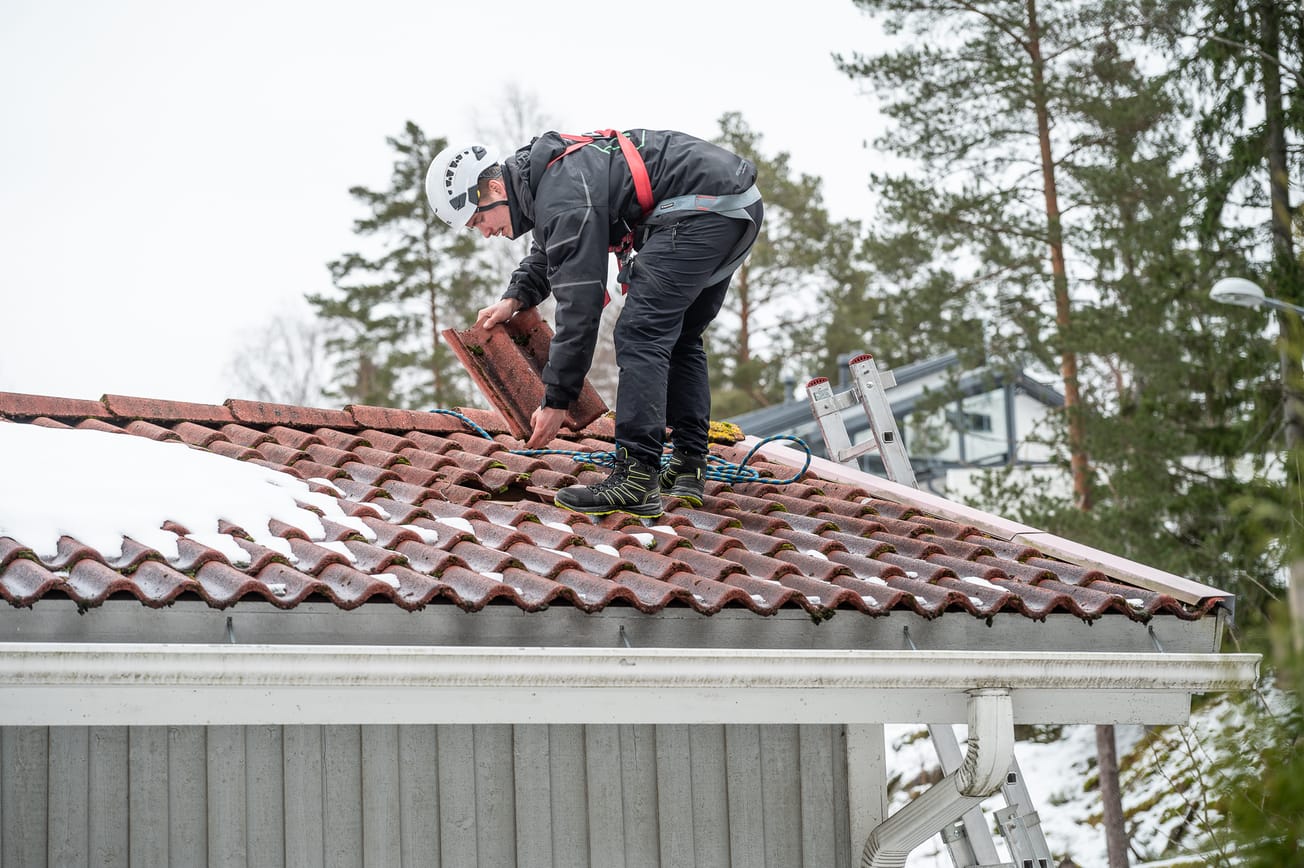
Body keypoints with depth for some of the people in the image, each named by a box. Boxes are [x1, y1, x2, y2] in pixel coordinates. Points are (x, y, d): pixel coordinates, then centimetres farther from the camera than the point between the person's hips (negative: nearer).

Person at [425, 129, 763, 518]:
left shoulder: (563, 200, -17)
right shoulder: (549, 171, 14)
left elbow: (580, 308, -18)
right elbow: (546, 254, 35)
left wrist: (556, 402, -13)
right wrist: (514, 298, 16)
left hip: (702, 208, -11)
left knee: (640, 336, -12)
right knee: (679, 338, 19)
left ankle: (635, 481, -18)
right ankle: (688, 471, 19)